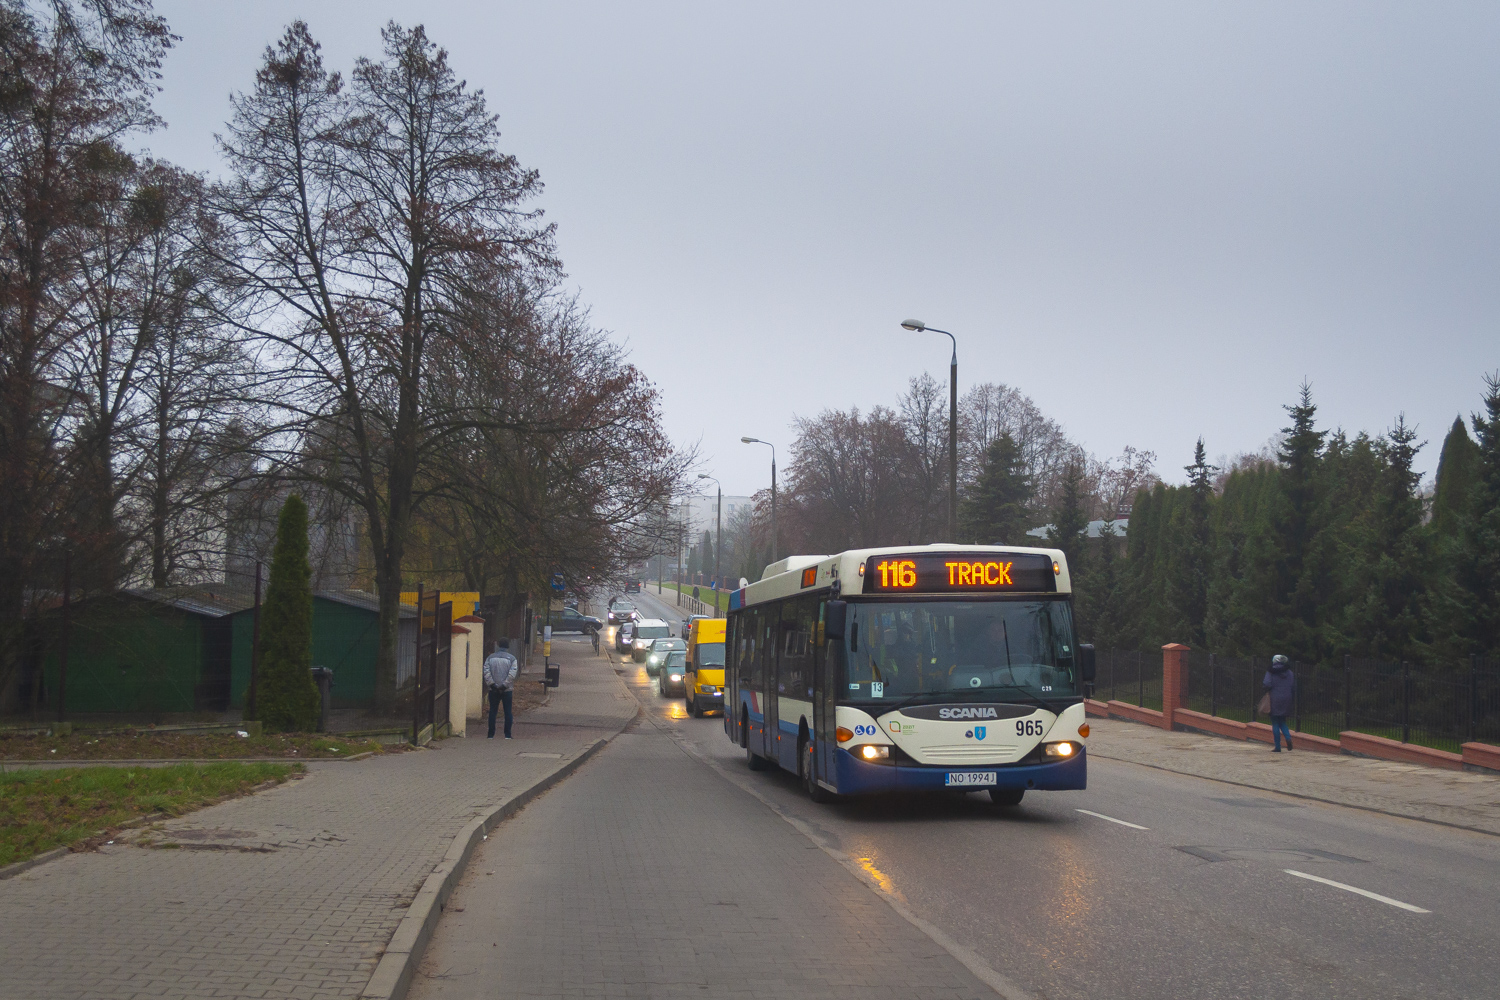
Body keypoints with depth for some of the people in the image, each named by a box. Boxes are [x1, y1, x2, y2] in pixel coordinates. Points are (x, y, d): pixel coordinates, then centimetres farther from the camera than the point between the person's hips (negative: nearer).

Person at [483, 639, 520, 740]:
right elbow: (512, 674, -13)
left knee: (492, 711, 8)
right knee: (508, 711, 5)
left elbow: (486, 672, -7)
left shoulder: (491, 657, 4)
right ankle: (507, 734, 3)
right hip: (507, 690, -2)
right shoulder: (511, 658, -2)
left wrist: (492, 684, -9)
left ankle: (491, 734, 6)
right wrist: (504, 685, -12)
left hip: (493, 690, 2)